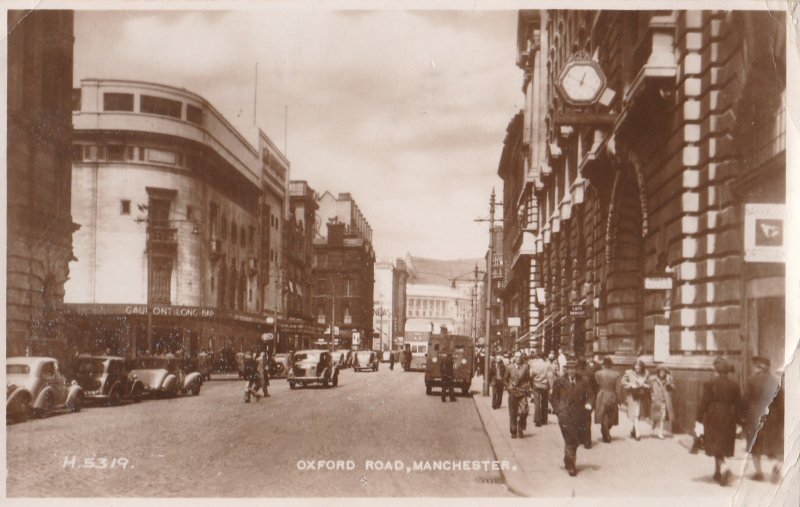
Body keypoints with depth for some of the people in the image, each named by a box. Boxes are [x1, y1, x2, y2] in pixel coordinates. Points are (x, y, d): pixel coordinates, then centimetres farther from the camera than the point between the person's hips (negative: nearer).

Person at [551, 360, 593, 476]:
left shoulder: (583, 381, 7)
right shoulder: (559, 381, 2)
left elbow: (589, 395, 14)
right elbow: (554, 397, 7)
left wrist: (587, 403, -5)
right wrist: (558, 409, -5)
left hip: (578, 415, 3)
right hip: (564, 415, -3)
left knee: (576, 440, 9)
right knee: (569, 440, -8)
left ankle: (569, 461, 29)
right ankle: (570, 466, -3)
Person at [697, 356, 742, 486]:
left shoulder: (710, 384, -9)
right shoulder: (734, 386, 4)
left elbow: (703, 403, -9)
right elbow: (738, 406, 7)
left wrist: (699, 419, -4)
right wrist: (735, 420, 14)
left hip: (713, 419, -4)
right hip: (728, 421, 4)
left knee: (716, 447, -1)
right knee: (723, 446, 16)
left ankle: (723, 469, -24)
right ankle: (718, 473, 25)